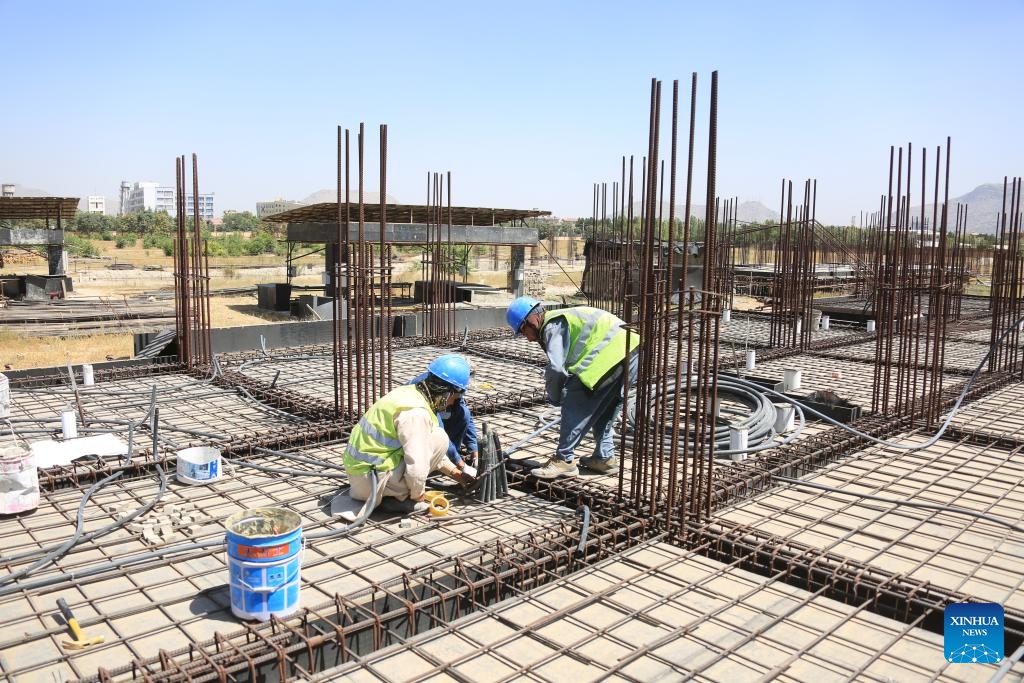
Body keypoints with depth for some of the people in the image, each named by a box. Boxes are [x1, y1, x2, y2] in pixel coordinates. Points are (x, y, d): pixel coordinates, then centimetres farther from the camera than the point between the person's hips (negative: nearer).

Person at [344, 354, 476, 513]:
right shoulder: (416, 413, -22)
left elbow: (430, 449, 21)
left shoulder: (409, 393, 8)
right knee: (439, 438, -9)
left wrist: (457, 474, 23)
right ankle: (398, 498, -4)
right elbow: (416, 466, -26)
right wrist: (417, 495, -6)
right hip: (371, 480, -9)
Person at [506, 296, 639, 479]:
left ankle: (564, 460, 0)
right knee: (605, 411, 22)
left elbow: (556, 368, -15)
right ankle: (605, 457, 28)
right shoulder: (563, 318, 26)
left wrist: (554, 397, 1)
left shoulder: (553, 325, -5)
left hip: (610, 356, -10)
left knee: (574, 407, -4)